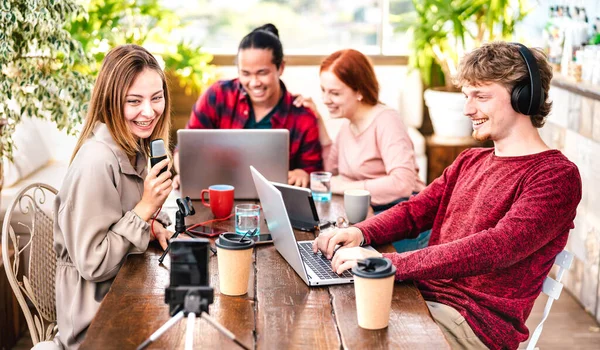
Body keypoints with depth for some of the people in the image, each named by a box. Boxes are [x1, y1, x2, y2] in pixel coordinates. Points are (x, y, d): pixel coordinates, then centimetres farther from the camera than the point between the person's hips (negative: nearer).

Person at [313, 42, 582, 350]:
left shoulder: (556, 176, -10)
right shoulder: (470, 161, 18)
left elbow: (497, 248, -24)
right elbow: (414, 211, 15)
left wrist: (388, 262, -30)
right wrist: (360, 233, -7)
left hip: (478, 321, -7)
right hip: (422, 295, 7)